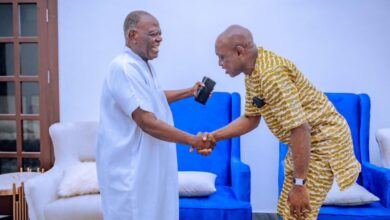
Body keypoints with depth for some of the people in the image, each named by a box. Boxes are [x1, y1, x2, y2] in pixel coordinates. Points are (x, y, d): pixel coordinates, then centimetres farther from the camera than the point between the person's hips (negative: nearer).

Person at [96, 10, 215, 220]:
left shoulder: (143, 65, 10)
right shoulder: (124, 68, -23)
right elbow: (148, 123, -27)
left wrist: (190, 92, 18)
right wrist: (193, 140, -23)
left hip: (146, 161, 10)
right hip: (128, 165, -10)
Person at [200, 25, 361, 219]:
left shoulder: (271, 73, -28)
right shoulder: (252, 75, 3)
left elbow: (300, 129, -30)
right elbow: (251, 119, 12)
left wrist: (299, 184, -27)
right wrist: (214, 136, 2)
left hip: (323, 140, -10)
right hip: (304, 142, 10)